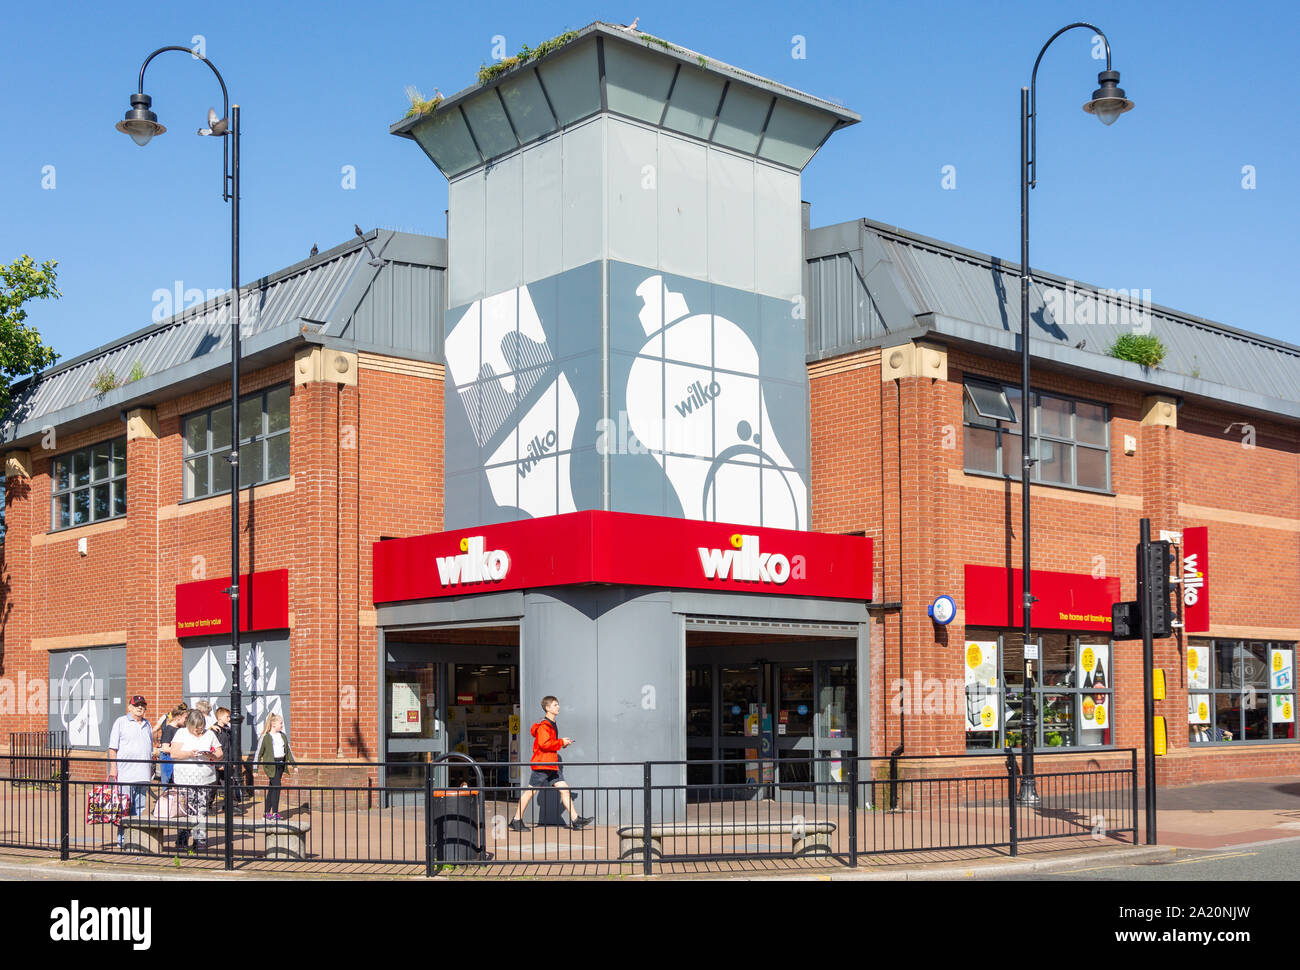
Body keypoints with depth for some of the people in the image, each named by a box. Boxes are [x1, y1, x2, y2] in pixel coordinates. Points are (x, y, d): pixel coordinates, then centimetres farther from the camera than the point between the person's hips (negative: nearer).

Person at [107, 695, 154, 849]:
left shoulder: (147, 724, 19)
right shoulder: (121, 722, 2)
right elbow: (113, 748, -2)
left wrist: (151, 769, 22)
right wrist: (113, 767, -10)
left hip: (143, 775, 5)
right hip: (125, 775, -5)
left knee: (140, 808, 6)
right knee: (124, 808, -5)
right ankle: (121, 841, -1)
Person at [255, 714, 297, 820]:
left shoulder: (283, 736, 11)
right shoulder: (266, 737, -7)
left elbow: (288, 751, 17)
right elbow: (259, 753, -4)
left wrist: (294, 765, 15)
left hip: (281, 764, 6)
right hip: (271, 765, -6)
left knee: (272, 788, 10)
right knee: (276, 786, -13)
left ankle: (266, 813, 16)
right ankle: (275, 813, -7)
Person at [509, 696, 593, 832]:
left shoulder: (552, 724, 17)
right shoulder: (543, 726, -13)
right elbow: (544, 744, -24)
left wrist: (562, 743, 11)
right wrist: (561, 742, -15)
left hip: (552, 764, 9)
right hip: (541, 764, -9)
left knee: (564, 789, 1)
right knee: (530, 791, -2)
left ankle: (576, 820, -2)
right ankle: (516, 821, 7)